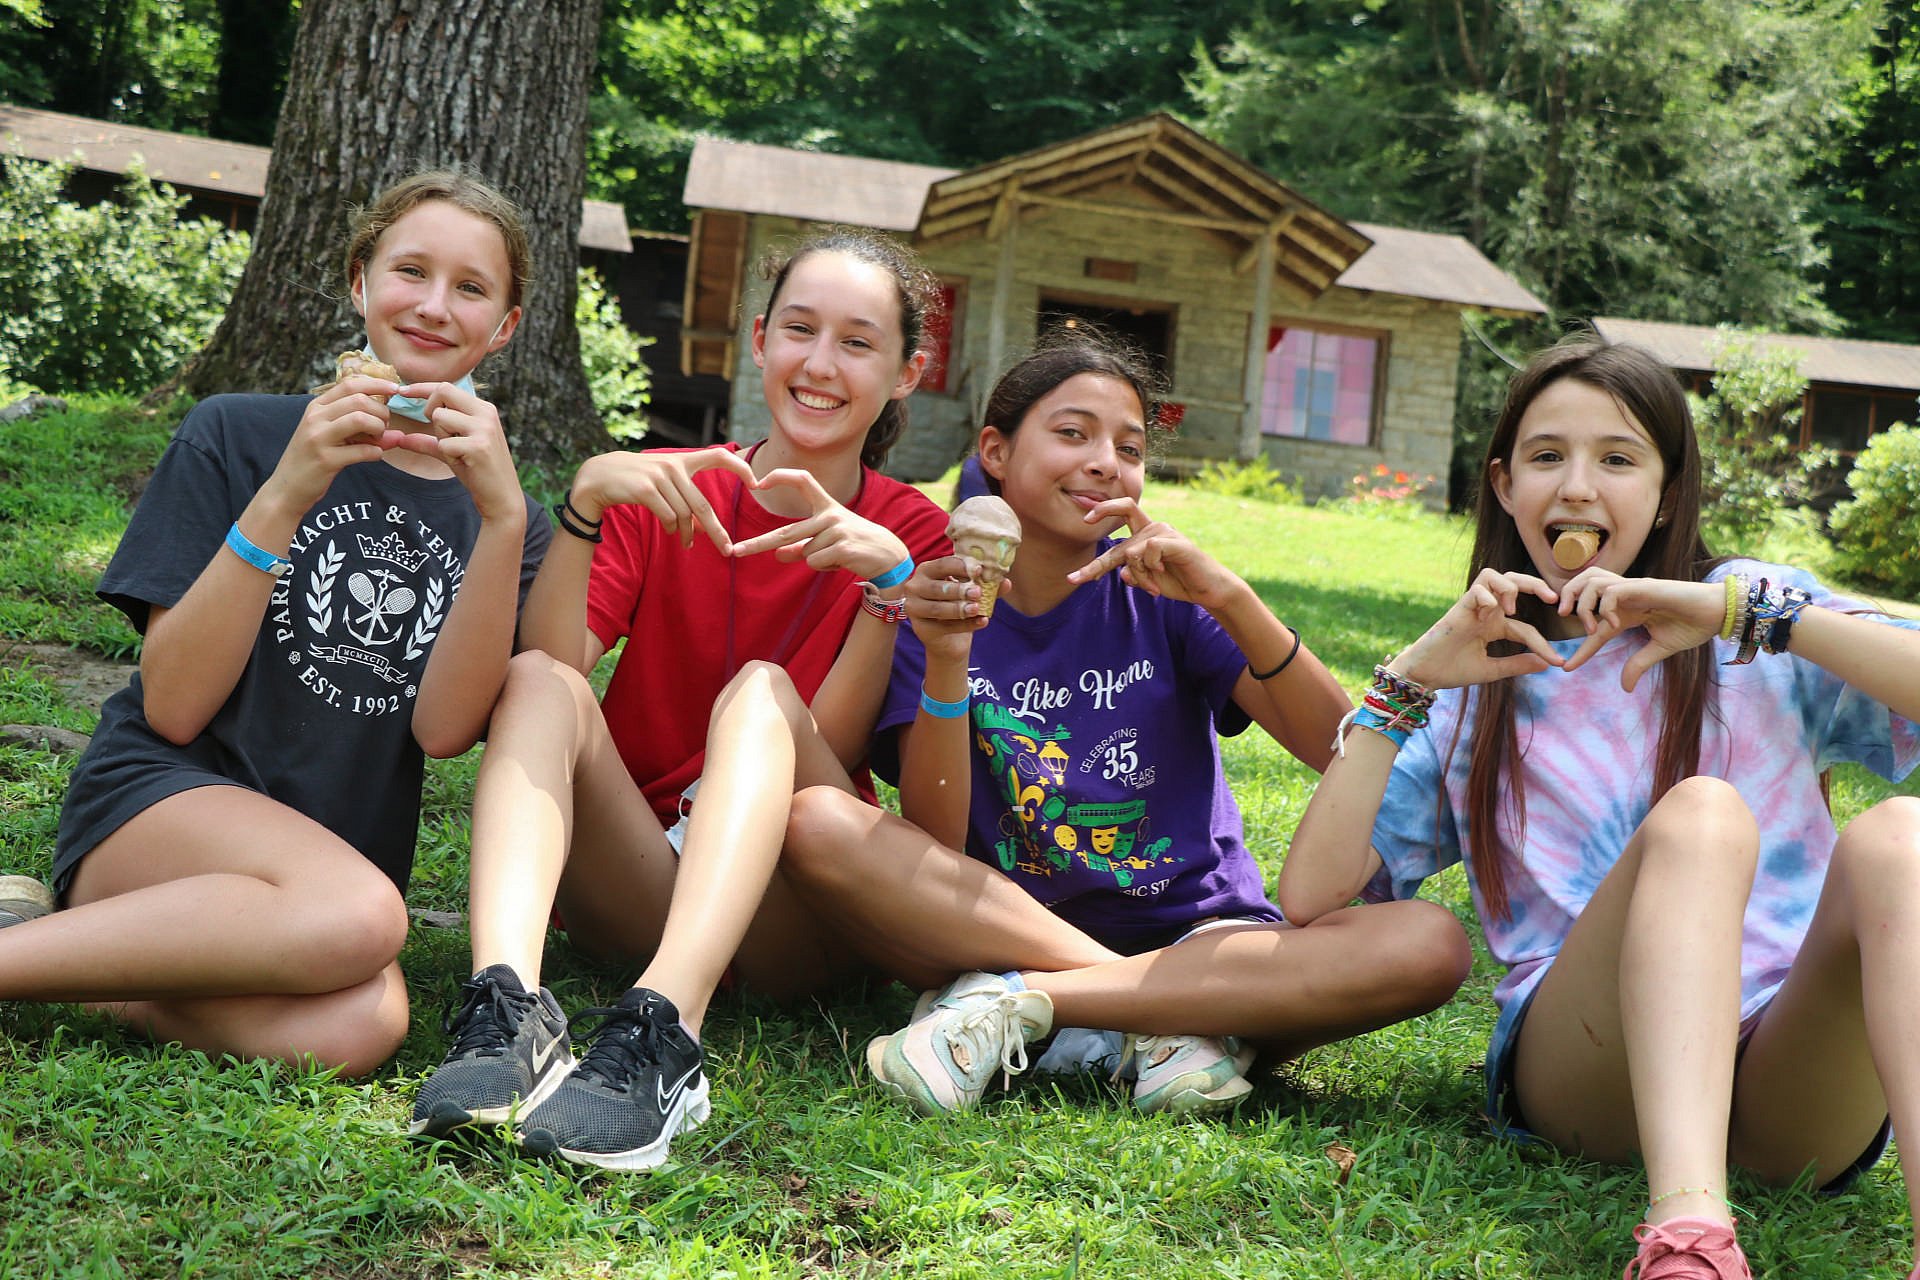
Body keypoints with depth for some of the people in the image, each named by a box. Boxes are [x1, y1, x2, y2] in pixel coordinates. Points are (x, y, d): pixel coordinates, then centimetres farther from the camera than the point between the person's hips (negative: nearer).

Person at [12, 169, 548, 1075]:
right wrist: (283, 500, -16)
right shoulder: (236, 437, 3)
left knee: (361, 1025, -35)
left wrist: (501, 517, -17)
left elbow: (443, 728, -7)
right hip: (163, 799, -3)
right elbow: (172, 707, -6)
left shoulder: (503, 517, 11)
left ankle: (79, 954, -11)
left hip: (337, 853, 3)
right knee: (356, 917, -37)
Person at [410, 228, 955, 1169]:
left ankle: (660, 1035, -48)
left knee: (762, 688, -27)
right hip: (636, 882, 2)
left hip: (788, 913, -1)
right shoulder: (663, 492, 6)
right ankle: (506, 1010, -44)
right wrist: (585, 499, -23)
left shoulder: (911, 534, 2)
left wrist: (888, 581, -22)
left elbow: (833, 750, -10)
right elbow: (552, 661, -11)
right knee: (541, 683, -21)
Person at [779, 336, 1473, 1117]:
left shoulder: (1160, 592, 2)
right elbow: (931, 846, -10)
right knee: (815, 821, -26)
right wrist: (946, 663, -23)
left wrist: (1230, 598, -21)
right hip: (996, 927, -1)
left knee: (1431, 945, -26)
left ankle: (1014, 1003, -23)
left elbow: (1341, 751, -9)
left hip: (1192, 936, 1)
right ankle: (1175, 1016, -22)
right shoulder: (939, 606, 1)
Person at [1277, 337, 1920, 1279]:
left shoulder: (1750, 623, 15)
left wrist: (1748, 613, -8)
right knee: (1700, 814, -28)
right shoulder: (1474, 687, 19)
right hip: (1578, 1075, 0)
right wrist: (1411, 678, 2)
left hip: (1796, 1092, 1)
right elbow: (1310, 894, 6)